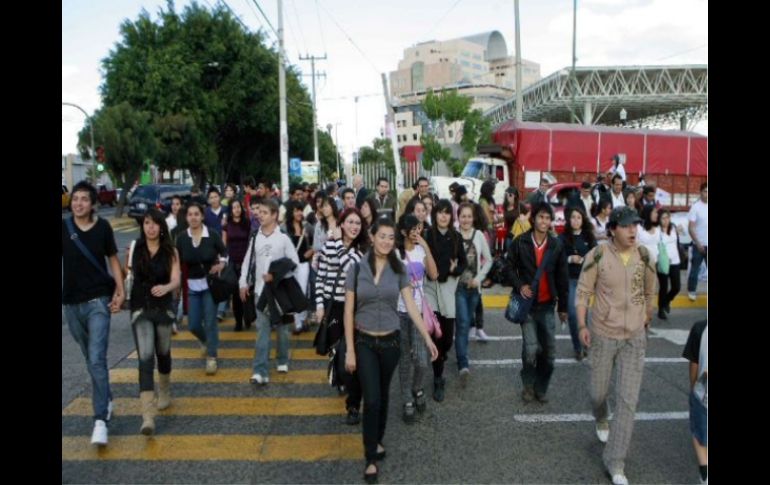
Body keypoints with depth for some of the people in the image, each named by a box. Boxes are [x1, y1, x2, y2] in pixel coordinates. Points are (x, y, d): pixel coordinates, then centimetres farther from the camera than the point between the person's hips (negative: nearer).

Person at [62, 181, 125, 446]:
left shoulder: (103, 227, -3)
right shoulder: (63, 227, -2)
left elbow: (113, 259, 6)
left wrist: (120, 291, -3)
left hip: (98, 301, -2)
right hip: (71, 303, 3)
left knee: (97, 359, -11)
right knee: (90, 358, 16)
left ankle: (100, 420, -9)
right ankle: (107, 398, 37)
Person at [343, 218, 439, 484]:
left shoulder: (398, 270, -3)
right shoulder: (357, 268, -8)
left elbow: (411, 306, -4)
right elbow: (348, 311, -6)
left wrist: (428, 338, -10)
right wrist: (350, 350, -9)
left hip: (391, 341, 2)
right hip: (365, 342, -2)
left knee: (383, 396, 15)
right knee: (371, 400, -6)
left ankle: (377, 441, 38)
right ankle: (371, 458, 9)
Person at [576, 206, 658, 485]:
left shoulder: (644, 257, -4)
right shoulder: (598, 256, -13)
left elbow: (649, 293, 11)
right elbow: (583, 292, -7)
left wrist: (647, 320, 21)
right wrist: (581, 326, -13)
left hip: (634, 338, 2)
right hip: (603, 335, -1)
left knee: (628, 399, -2)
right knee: (599, 390, 15)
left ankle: (615, 461, 10)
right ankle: (601, 420, 52)